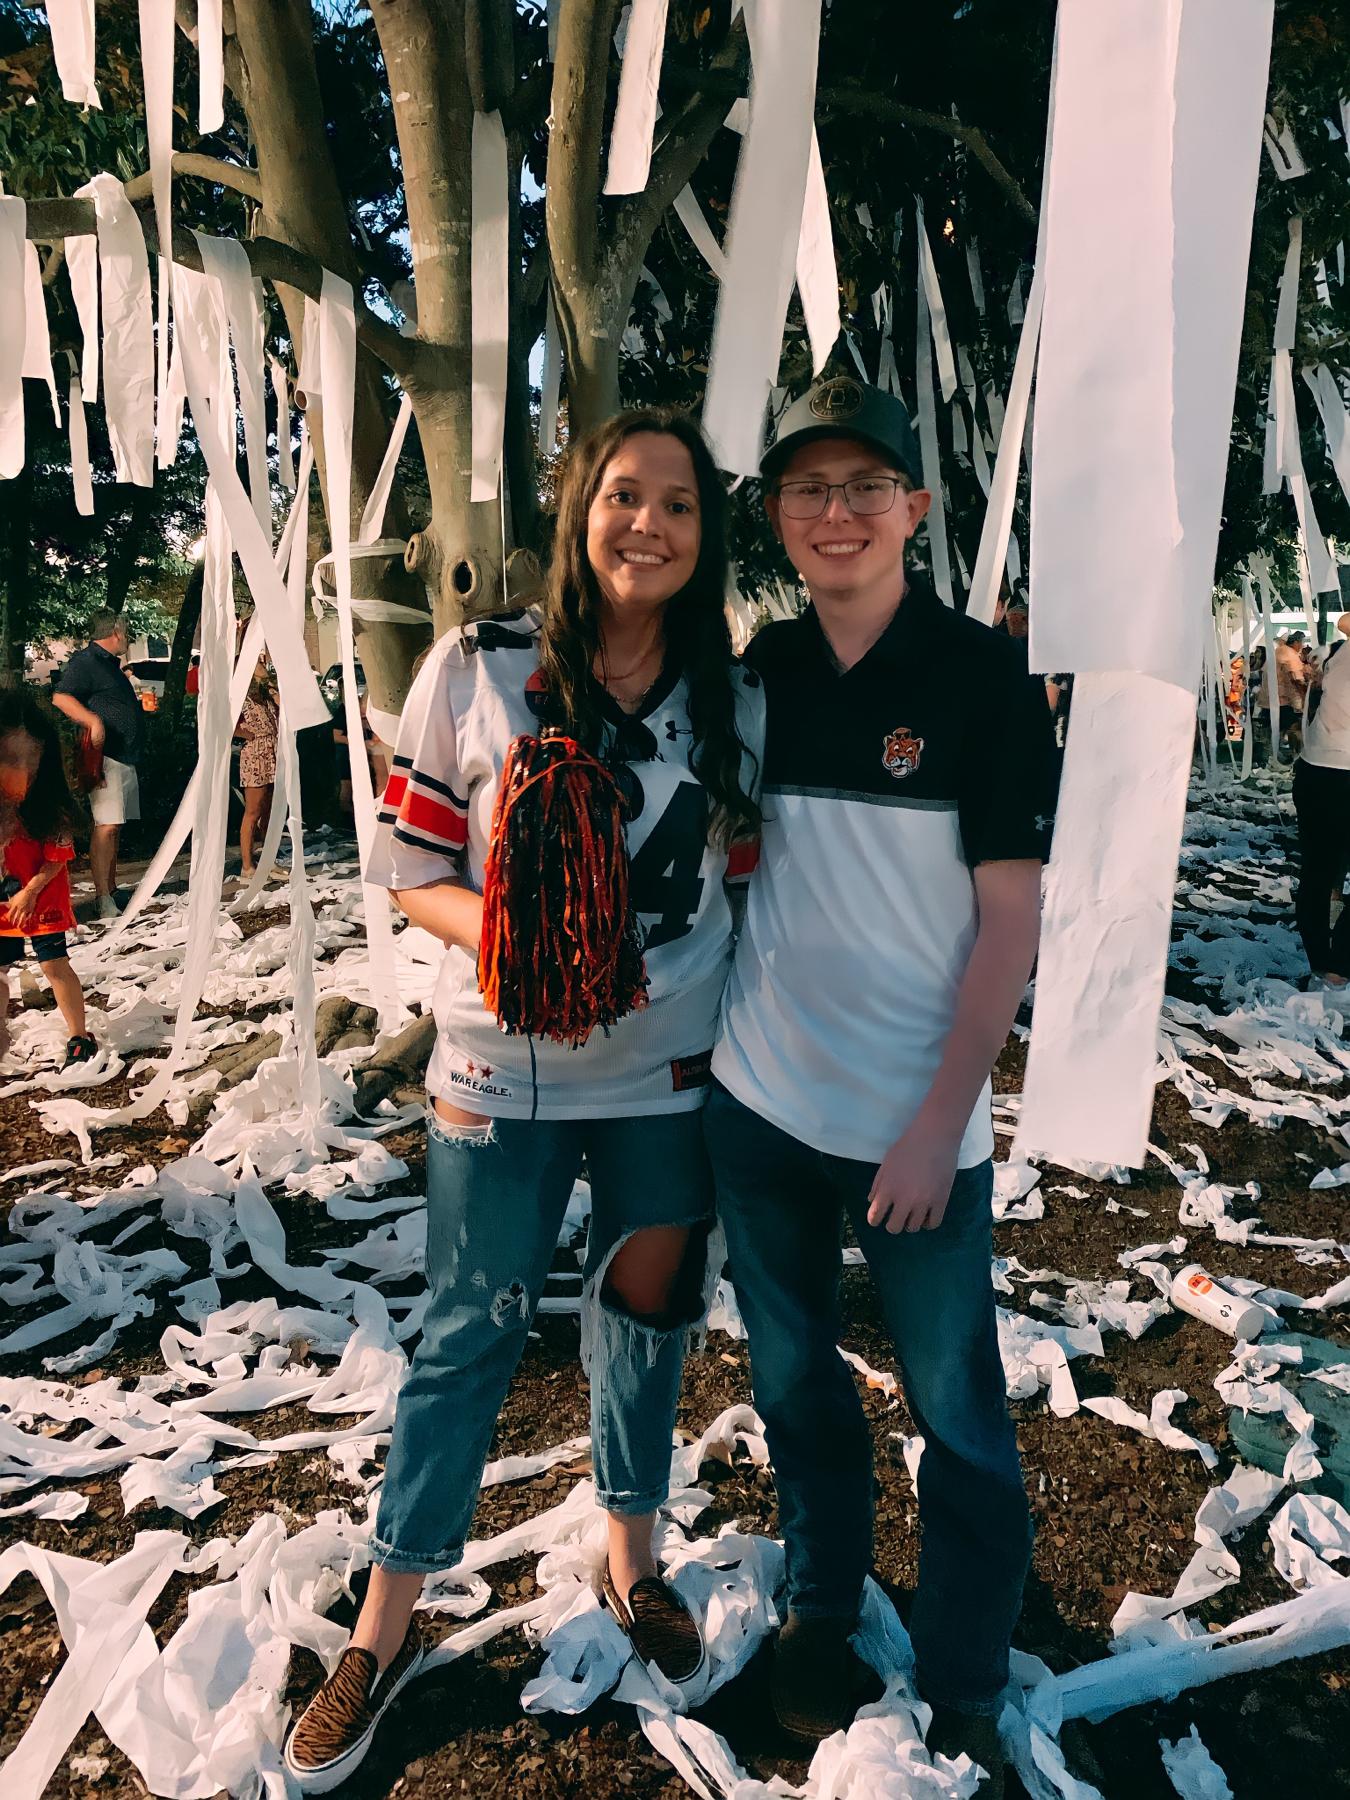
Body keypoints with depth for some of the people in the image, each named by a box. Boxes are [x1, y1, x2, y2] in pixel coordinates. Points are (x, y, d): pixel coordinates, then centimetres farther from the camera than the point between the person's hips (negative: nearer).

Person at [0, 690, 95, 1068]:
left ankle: (79, 1037, 11)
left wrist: (31, 891, -15)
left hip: (41, 890, -3)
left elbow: (58, 852, -10)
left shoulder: (45, 796, -13)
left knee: (53, 962, -1)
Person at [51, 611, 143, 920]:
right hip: (106, 756, -10)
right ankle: (104, 900, -16)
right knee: (106, 825, -14)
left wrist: (141, 705, 28)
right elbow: (60, 698, -18)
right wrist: (93, 720, -27)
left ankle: (112, 890, 17)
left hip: (125, 757, 10)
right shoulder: (85, 661, -7)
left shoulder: (110, 664, 24)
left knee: (114, 825, 12)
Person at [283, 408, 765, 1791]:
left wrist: (746, 1014, 0)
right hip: (504, 1071, -2)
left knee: (648, 1314, 17)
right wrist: (504, 937, -23)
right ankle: (385, 1628, 31)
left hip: (669, 1073, 3)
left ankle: (630, 1559, 44)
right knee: (468, 1337, 9)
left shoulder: (733, 701, 0)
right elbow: (410, 868, -6)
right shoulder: (477, 669, -8)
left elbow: (743, 879, 9)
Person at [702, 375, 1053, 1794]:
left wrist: (942, 1119, -13)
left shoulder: (983, 677, -6)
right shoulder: (753, 670, 4)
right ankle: (820, 1615, 41)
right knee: (795, 1382, 18)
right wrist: (699, 1025, 3)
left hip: (918, 1123, -3)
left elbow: (1010, 912, -8)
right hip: (758, 1101, 3)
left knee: (958, 1416, 10)